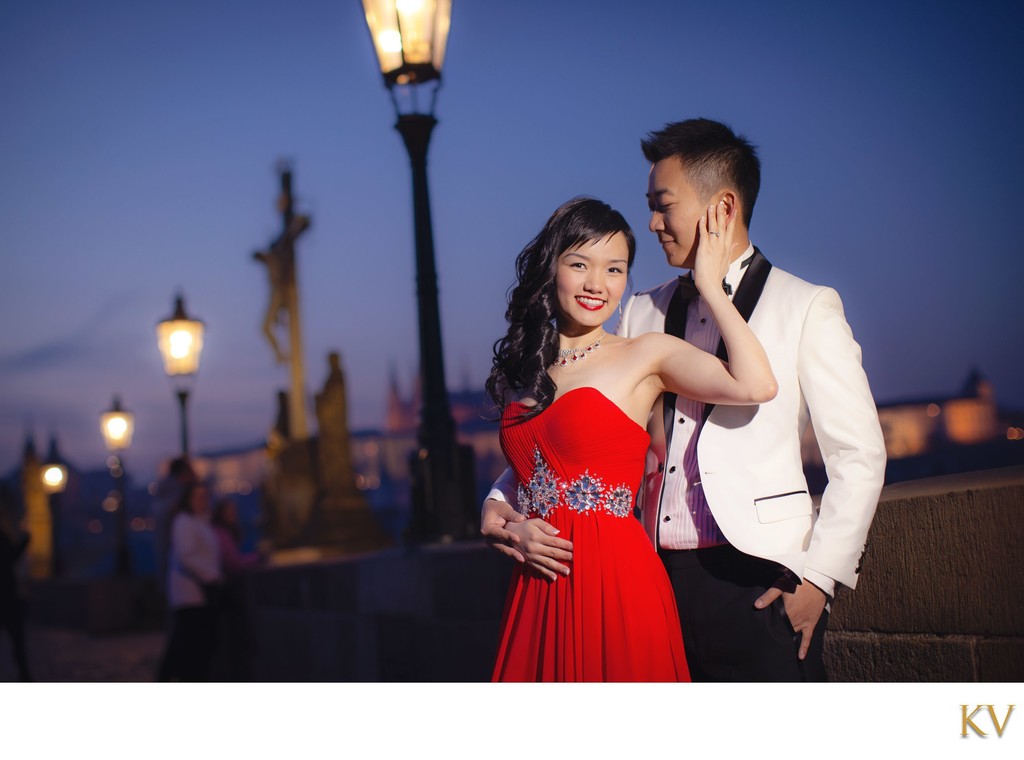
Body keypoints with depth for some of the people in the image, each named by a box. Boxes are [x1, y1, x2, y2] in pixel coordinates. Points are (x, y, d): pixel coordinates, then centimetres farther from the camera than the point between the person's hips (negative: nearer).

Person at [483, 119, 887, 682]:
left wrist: (819, 576, -8)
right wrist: (502, 502, -2)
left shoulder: (806, 308, 1)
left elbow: (859, 455, -1)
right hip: (660, 578, 4)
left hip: (759, 585, -4)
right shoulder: (643, 313, 14)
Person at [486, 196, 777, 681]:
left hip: (617, 583, -4)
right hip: (537, 590, 5)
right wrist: (506, 525, 3)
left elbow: (756, 386, -20)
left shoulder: (646, 355, -3)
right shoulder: (523, 371, 12)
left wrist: (710, 285, -10)